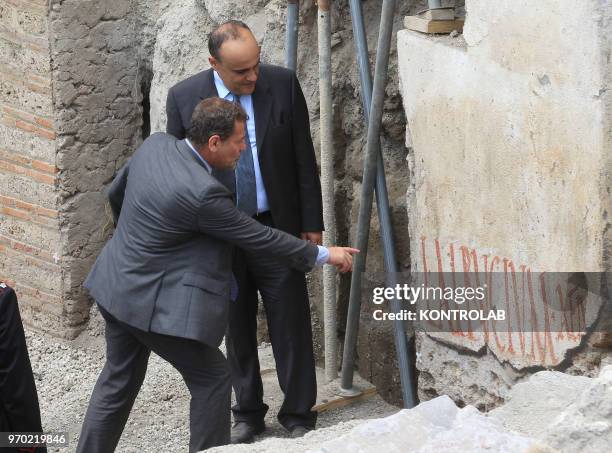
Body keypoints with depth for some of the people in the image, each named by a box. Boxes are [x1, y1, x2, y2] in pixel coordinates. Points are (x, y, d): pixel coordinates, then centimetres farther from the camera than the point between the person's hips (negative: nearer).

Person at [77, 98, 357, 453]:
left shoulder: (155, 144, -4)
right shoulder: (202, 193, -27)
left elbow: (116, 194, 14)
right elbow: (259, 237, -16)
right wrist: (324, 255, -4)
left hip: (118, 288, 9)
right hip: (153, 303, -8)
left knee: (119, 381, 20)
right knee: (212, 378, 6)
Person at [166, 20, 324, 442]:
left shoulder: (283, 84, -10)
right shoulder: (184, 98, -9)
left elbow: (304, 158, -3)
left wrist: (312, 222, -3)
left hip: (279, 228, -1)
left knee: (291, 325, 4)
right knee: (237, 328, 12)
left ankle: (299, 414, 17)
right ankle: (248, 413, 27)